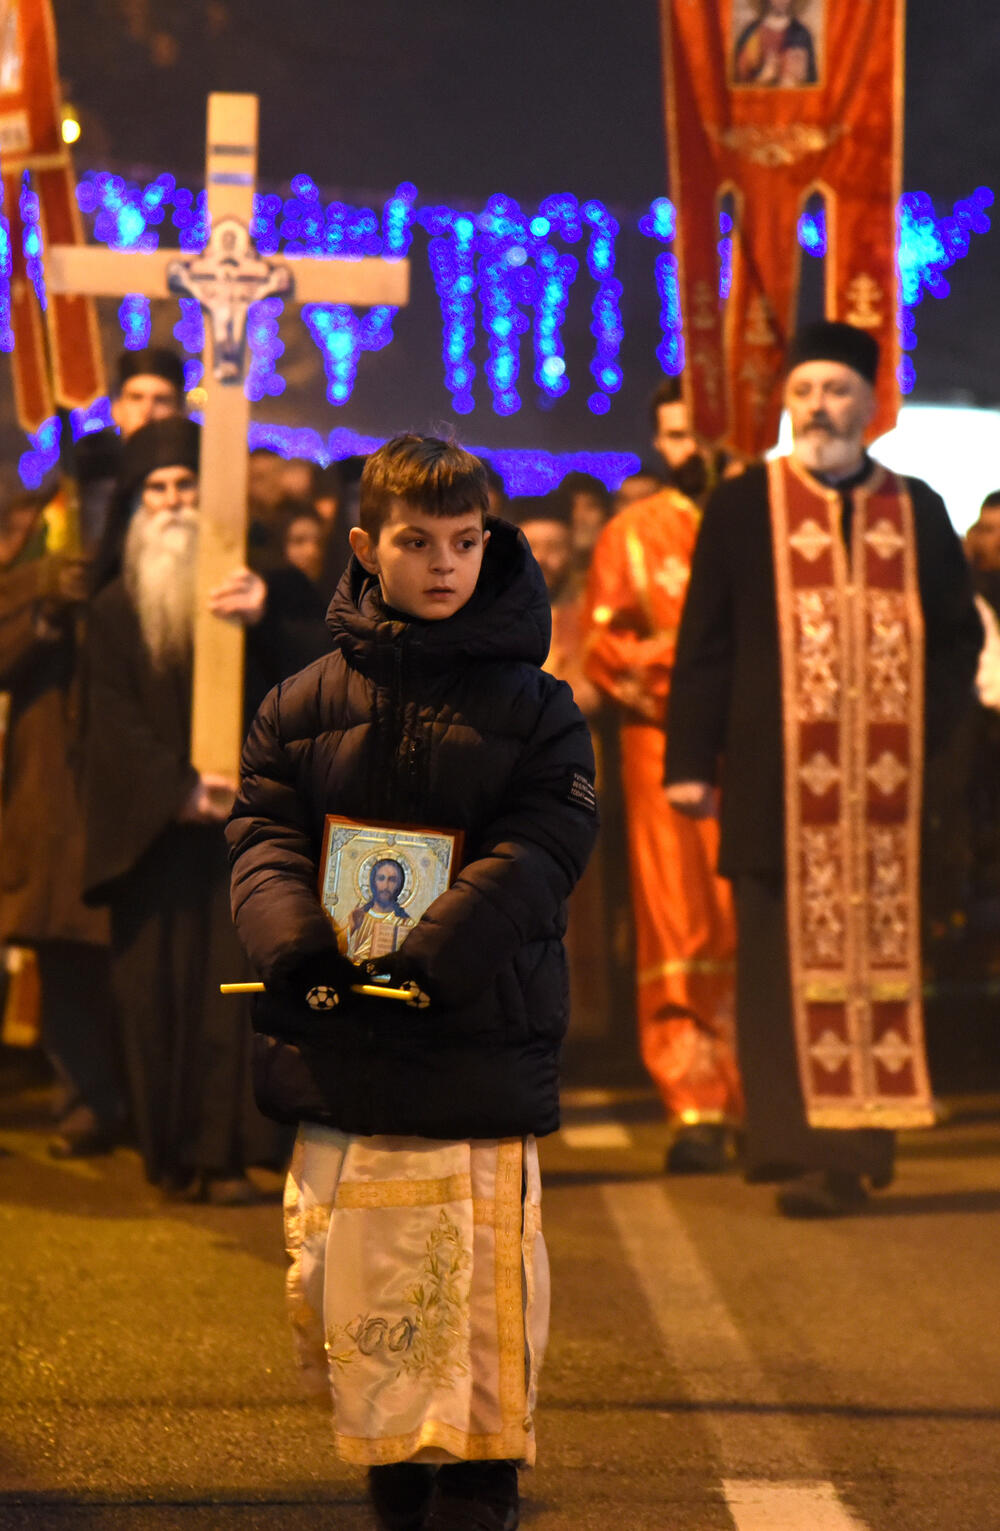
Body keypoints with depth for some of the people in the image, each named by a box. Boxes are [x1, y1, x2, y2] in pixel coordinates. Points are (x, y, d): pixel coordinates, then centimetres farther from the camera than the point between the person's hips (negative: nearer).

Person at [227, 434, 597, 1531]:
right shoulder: (306, 702, 10)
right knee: (355, 1303, 6)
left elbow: (536, 852, -5)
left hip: (481, 1050, -2)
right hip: (338, 1058, 2)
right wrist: (294, 943, -16)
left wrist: (431, 957, -20)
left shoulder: (532, 707, 5)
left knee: (481, 1302, -7)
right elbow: (263, 833, 5)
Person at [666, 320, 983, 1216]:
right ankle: (806, 1153, -4)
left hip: (887, 786, 3)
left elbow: (959, 636, 15)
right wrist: (692, 761, -3)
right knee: (792, 965, -5)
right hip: (781, 782, -2)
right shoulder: (743, 507, 5)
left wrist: (926, 727, -1)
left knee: (882, 963, 3)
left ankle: (863, 1138, 13)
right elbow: (704, 645, 3)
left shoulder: (918, 512, 12)